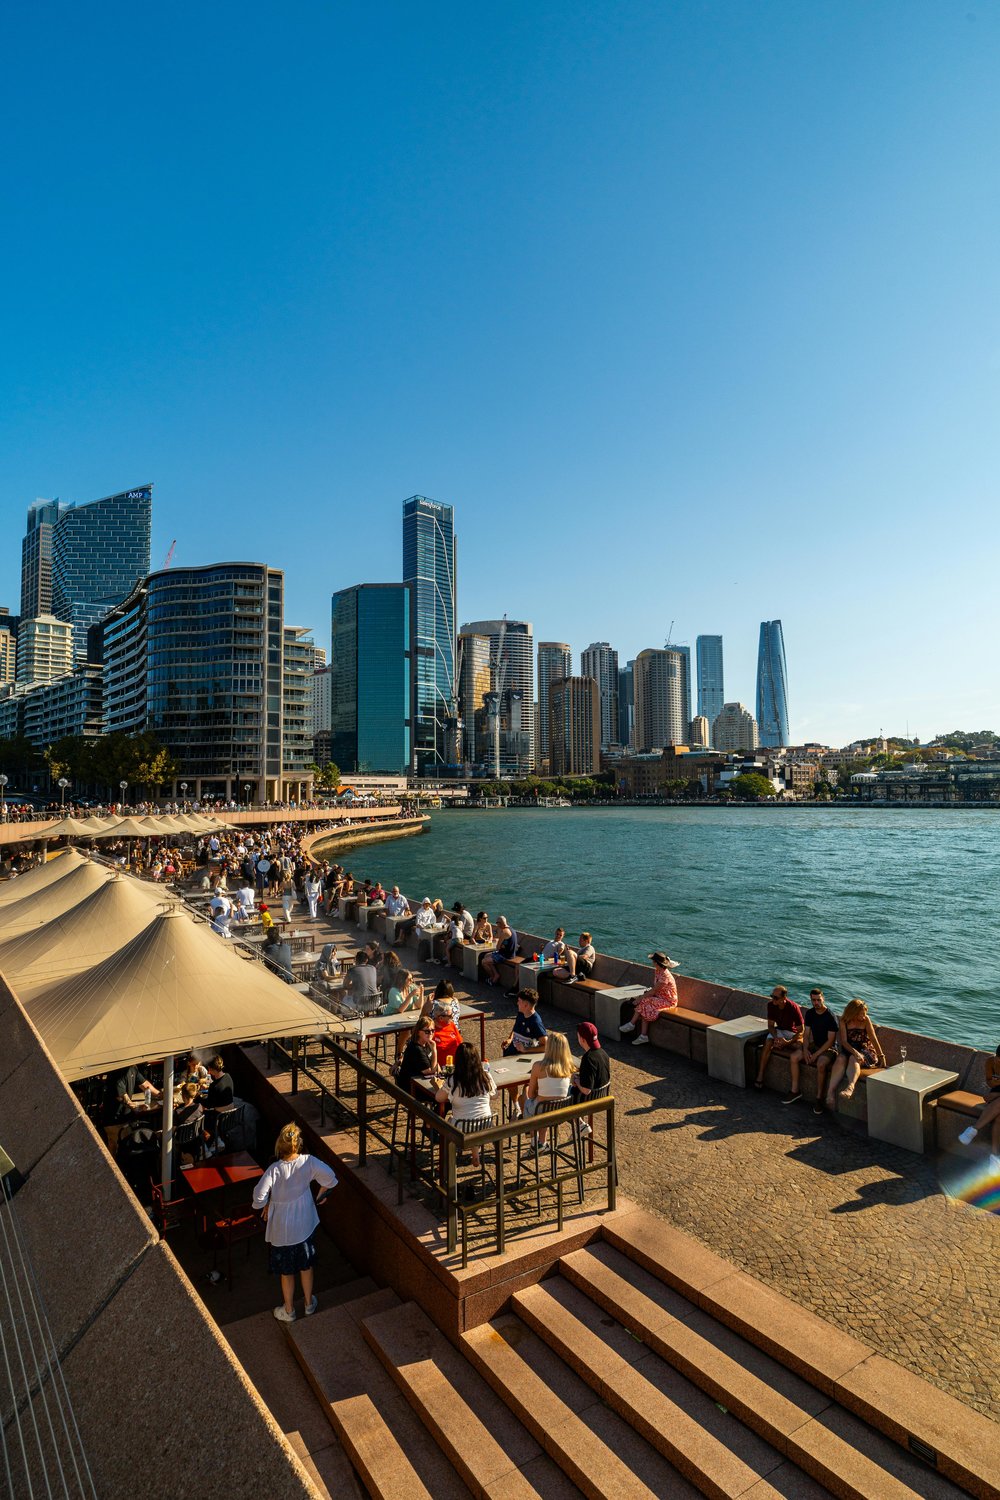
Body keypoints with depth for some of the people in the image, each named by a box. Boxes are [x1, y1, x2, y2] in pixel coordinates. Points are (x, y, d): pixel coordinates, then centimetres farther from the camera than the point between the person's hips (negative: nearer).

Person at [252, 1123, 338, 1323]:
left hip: (282, 1229, -2)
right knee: (306, 1265, 25)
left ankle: (288, 1311, 39)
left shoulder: (274, 1169, -28)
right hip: (305, 1224, 2)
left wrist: (266, 1206, -5)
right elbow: (330, 1177, -15)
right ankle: (309, 1304, 43)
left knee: (286, 1271, 21)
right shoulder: (309, 1162, -21)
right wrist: (320, 1196, 5)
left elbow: (259, 1196, -28)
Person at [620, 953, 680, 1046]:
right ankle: (644, 1037, -12)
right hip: (660, 998, 8)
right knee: (644, 1008, -13)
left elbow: (653, 991, -23)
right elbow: (655, 989, 10)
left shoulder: (665, 976, -25)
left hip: (668, 1001, -8)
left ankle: (631, 1024, -6)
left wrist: (641, 998, -18)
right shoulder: (657, 971, 4)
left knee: (644, 1002, -20)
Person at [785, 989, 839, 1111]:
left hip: (829, 1048, -6)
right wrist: (805, 1050, -11)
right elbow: (806, 1034, 6)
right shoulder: (810, 1013, 2)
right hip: (814, 1045, 6)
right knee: (793, 1057, -14)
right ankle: (795, 1091, -2)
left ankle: (819, 1098, -20)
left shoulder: (831, 1017, -18)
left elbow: (830, 1040, -18)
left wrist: (816, 1054, -21)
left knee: (820, 1064, -36)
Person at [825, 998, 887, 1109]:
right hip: (848, 1050, 1)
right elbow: (844, 1041, -8)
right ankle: (830, 1092, -41)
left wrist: (881, 1056, -11)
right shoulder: (844, 1021, 0)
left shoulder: (866, 1020, -1)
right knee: (840, 1058, -30)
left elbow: (874, 1039, -4)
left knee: (853, 1059, -34)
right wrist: (855, 1052, -25)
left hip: (866, 1050, -1)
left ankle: (850, 1087, -60)